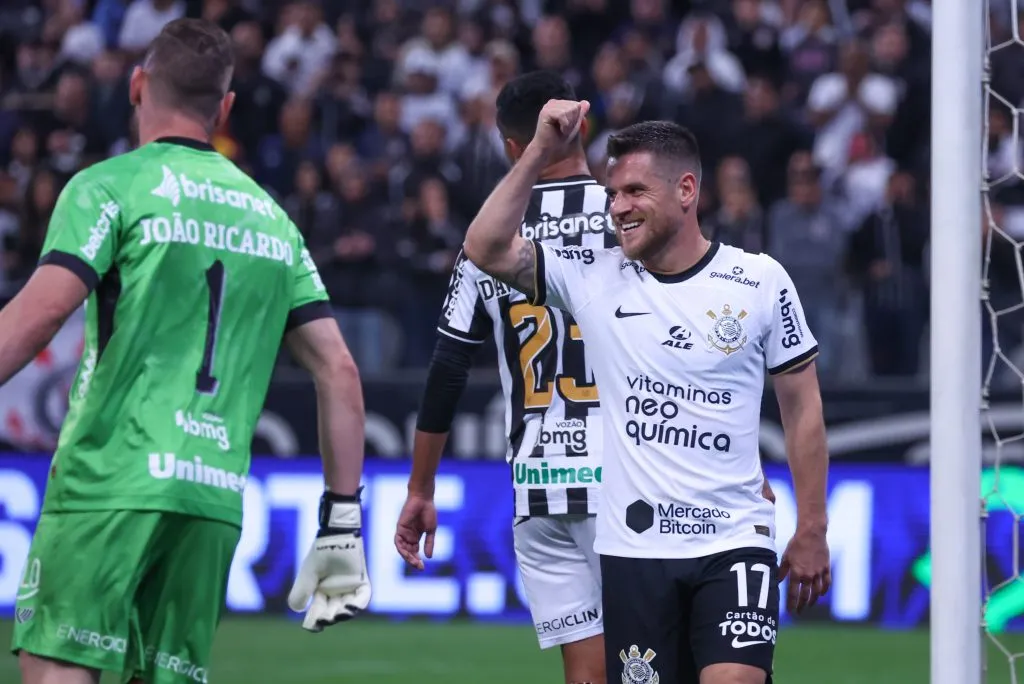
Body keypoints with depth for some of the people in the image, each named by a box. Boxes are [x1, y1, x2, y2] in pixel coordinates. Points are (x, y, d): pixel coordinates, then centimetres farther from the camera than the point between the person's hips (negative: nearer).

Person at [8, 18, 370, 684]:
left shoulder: (111, 186, 1)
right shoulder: (272, 217, 18)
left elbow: (41, 310, -14)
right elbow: (339, 370, 14)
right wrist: (342, 523, 16)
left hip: (111, 482, -5)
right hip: (217, 498, 5)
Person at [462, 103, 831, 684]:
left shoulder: (760, 281, 0)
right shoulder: (594, 277, 3)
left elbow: (803, 407, 6)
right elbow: (486, 248, -7)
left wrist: (811, 533, 5)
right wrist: (542, 152, -12)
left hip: (734, 543, -2)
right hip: (632, 548, 2)